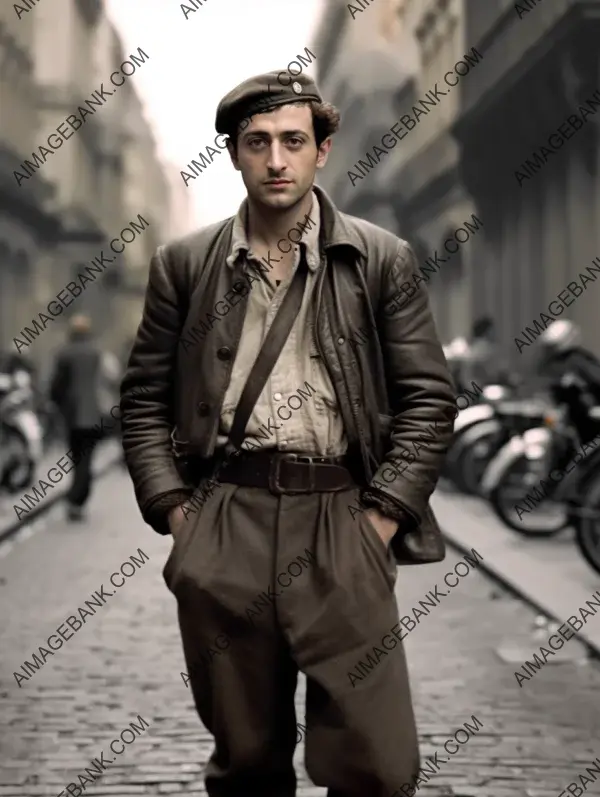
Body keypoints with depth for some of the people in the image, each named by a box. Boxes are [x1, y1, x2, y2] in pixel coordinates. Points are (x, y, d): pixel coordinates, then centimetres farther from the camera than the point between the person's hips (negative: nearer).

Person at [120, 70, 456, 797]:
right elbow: (143, 398, 12)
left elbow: (429, 399, 3)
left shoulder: (383, 260, 4)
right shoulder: (184, 264, 9)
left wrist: (383, 516, -5)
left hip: (342, 521, -1)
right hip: (222, 526, 2)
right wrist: (174, 511, 1)